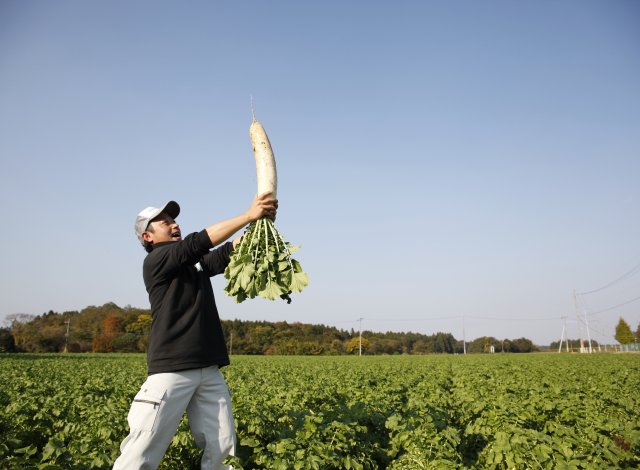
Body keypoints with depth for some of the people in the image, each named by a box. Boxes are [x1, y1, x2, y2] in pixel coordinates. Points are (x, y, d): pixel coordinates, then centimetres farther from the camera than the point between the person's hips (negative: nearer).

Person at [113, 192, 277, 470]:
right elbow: (200, 242, -15)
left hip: (209, 370, 7)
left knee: (222, 447, 6)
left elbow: (227, 252, 5)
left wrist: (260, 221, -8)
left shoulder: (195, 262, 18)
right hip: (172, 369, -7)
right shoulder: (155, 261, -4)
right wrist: (249, 214, -17)